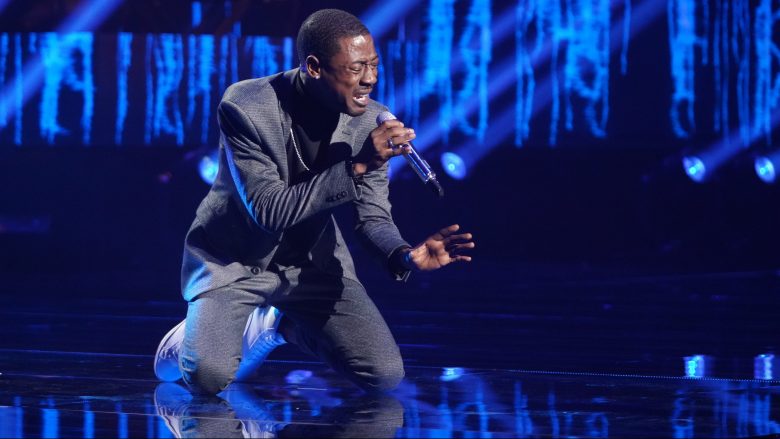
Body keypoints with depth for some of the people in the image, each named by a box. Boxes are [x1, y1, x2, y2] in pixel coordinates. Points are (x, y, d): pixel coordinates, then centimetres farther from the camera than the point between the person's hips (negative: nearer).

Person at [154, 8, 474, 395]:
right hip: (235, 259, -4)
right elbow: (269, 211, -32)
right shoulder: (245, 108, -26)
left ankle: (281, 324, 19)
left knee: (385, 375, -10)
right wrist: (356, 166, -41)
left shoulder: (370, 121, -13)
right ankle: (192, 339, 12)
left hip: (311, 260, 4)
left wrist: (405, 256, -31)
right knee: (209, 377, -28)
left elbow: (372, 216, -7)